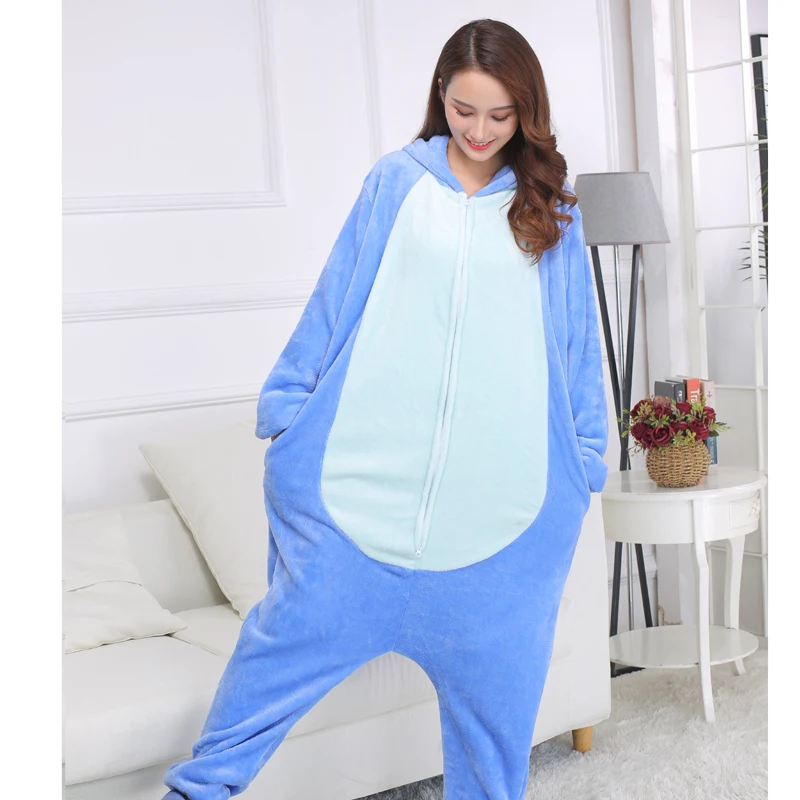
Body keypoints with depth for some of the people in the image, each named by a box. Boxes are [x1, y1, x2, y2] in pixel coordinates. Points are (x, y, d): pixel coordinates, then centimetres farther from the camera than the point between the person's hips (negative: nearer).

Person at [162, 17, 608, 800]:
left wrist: (585, 458, 11)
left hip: (505, 493, 1)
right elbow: (336, 298, 7)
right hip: (366, 470, -1)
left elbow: (578, 337, 12)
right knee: (295, 627, 1)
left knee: (494, 670, 7)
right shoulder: (397, 180, 5)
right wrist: (288, 407, 5)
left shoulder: (551, 205, 9)